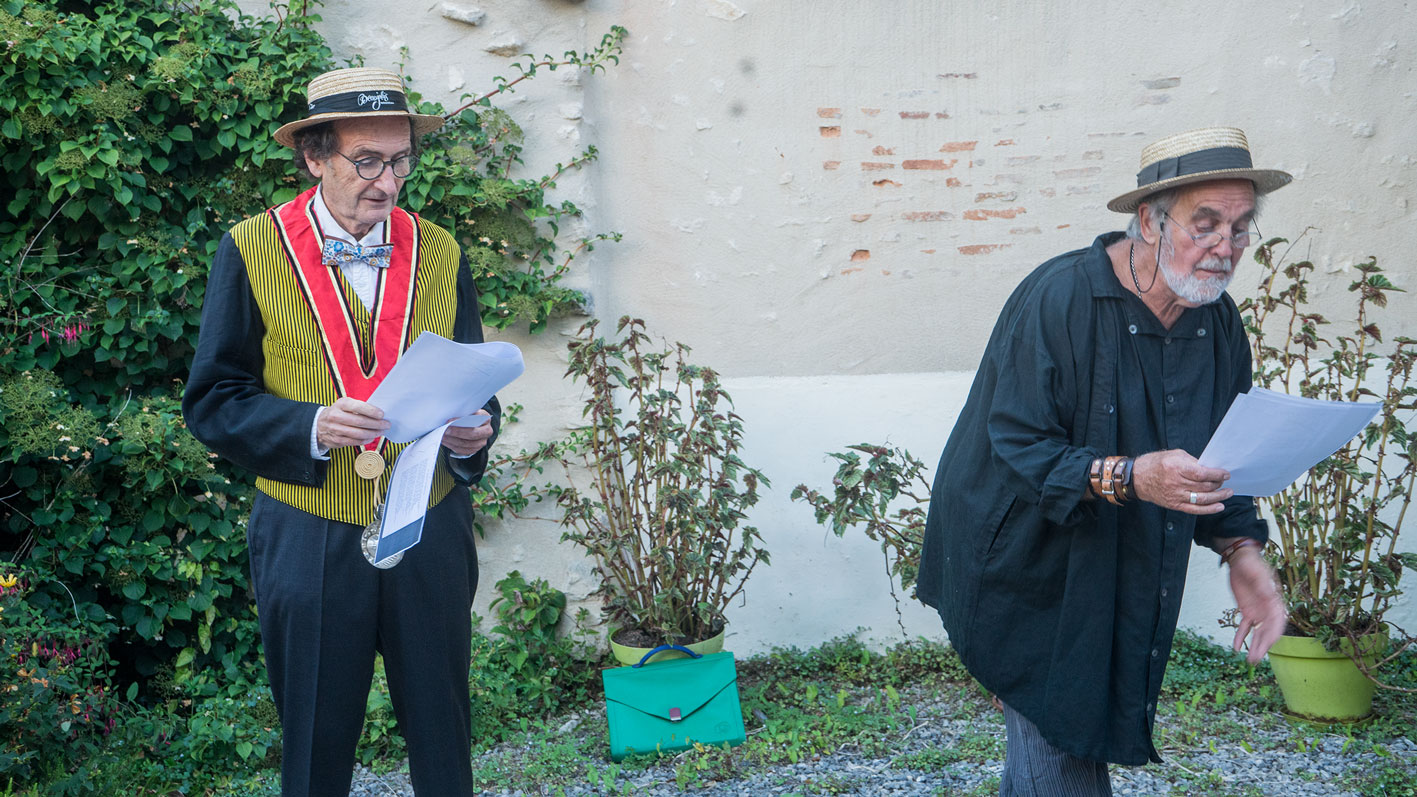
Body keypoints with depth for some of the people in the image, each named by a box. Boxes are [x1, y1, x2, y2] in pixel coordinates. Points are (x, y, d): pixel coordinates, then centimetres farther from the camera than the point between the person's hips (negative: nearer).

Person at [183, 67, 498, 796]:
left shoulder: (440, 254, 4)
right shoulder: (253, 251, -5)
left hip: (430, 536, 2)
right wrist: (312, 427, -22)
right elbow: (211, 401, -5)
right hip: (309, 542, -2)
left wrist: (471, 434, -12)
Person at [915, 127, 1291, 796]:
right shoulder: (1057, 300, -21)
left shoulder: (1219, 323, 2)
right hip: (1030, 580, -6)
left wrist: (1242, 550, -4)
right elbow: (1019, 448, -22)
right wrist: (1127, 477, -36)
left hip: (1125, 587, 7)